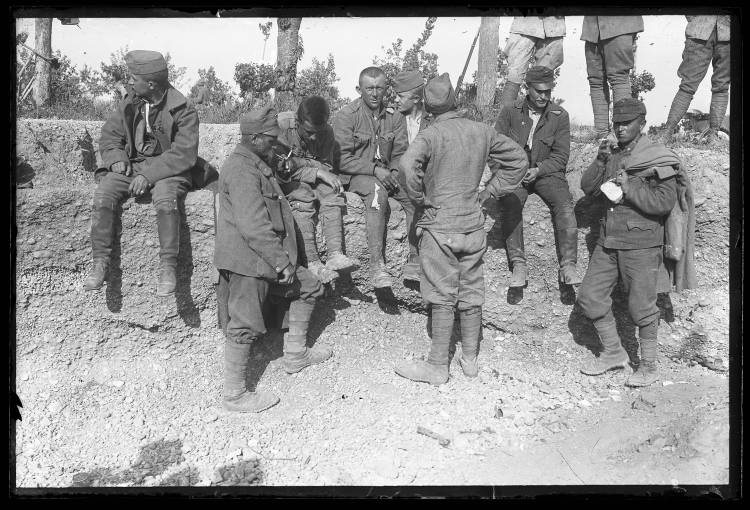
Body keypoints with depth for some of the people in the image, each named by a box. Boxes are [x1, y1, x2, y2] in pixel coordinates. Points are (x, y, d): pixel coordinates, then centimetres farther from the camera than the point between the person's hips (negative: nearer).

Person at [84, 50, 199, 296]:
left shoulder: (182, 111, -10)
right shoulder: (129, 103, 7)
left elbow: (184, 154, -17)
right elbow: (109, 135, 16)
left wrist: (149, 175, -24)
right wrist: (116, 159, -6)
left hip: (167, 170, -5)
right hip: (132, 166, 5)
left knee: (165, 199, -36)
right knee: (103, 195, -22)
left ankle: (167, 267, -29)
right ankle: (100, 262, -15)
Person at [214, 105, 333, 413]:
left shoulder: (257, 166, 16)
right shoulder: (241, 170, -19)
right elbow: (253, 227, -26)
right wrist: (282, 260, -21)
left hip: (266, 259, 11)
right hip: (247, 262, -11)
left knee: (308, 287, 18)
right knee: (244, 327, -1)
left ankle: (295, 355, 28)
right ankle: (234, 395, 13)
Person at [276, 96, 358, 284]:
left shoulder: (327, 131, -9)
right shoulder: (282, 124, -22)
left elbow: (326, 167, -3)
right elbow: (281, 165, -22)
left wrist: (298, 162, -21)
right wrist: (317, 171, -28)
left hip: (314, 178, 4)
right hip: (286, 178, -4)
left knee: (333, 194, -25)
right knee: (302, 200, -33)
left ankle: (335, 254, -31)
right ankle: (311, 263, -35)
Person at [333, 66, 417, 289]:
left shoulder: (394, 117, 8)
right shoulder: (346, 116, -7)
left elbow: (401, 154, 9)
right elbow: (342, 158, -12)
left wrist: (394, 172, -14)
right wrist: (374, 170, -20)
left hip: (386, 173, 5)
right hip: (354, 174, -5)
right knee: (377, 191, -37)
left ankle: (416, 260, -16)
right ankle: (377, 264, -39)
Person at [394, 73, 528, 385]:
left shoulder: (431, 135, -12)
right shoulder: (481, 131, 4)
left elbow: (408, 164, -30)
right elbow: (518, 159, 10)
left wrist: (419, 197, -13)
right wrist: (489, 191, 10)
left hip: (440, 224, -5)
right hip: (474, 224, 5)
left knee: (442, 296, 2)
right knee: (471, 294, 13)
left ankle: (438, 366, 11)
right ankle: (470, 359, 26)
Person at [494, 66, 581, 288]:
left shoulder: (559, 115, 1)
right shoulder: (510, 112, 1)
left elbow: (561, 156, 0)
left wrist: (538, 170, -17)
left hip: (547, 172, 0)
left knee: (564, 205, -26)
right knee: (510, 205, -30)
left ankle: (568, 265, -27)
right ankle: (518, 264, -29)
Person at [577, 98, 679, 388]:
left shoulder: (658, 159, -7)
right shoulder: (612, 155, 11)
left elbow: (665, 203, -16)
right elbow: (587, 188, 5)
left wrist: (628, 185, -19)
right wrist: (600, 163, -9)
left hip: (640, 244, -6)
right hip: (608, 241, 6)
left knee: (641, 306, 0)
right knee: (590, 296, 7)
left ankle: (649, 367, 18)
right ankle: (613, 353, 24)